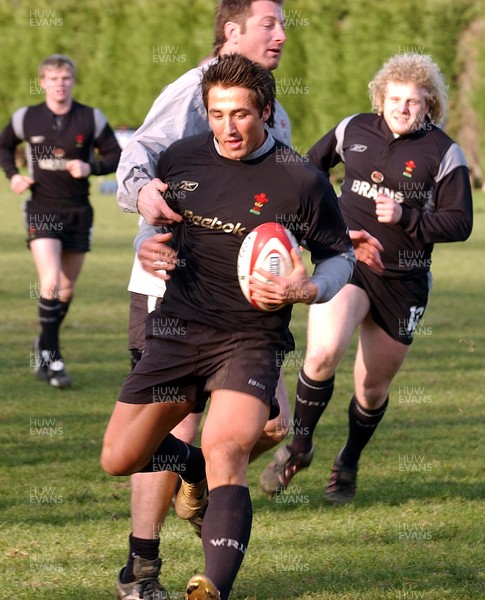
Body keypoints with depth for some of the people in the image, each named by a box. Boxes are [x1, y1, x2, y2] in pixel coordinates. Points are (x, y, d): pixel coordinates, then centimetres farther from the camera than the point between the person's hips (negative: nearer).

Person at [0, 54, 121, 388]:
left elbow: (115, 155, 3)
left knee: (67, 288, 11)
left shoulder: (91, 119, -3)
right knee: (51, 282, -18)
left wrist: (90, 168, -16)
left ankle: (45, 345, 33)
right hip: (42, 210, -2)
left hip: (78, 212, 2)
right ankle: (52, 359, -10)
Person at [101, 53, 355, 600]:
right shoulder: (179, 159, 2)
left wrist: (308, 290, -15)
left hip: (251, 338, -5)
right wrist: (148, 250, 0)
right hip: (177, 328, 5)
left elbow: (340, 254, 5)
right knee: (118, 459, 5)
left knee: (224, 448, -29)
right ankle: (209, 473, 36)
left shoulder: (301, 181, -8)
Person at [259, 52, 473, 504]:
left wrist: (405, 217, -18)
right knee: (324, 353, -26)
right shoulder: (354, 131, 4)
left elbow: (459, 224, -6)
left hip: (402, 281, 0)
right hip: (345, 263, 0)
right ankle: (299, 446, -4)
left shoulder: (443, 153, -3)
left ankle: (348, 465, 36)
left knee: (373, 389, 9)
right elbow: (314, 162, 25)